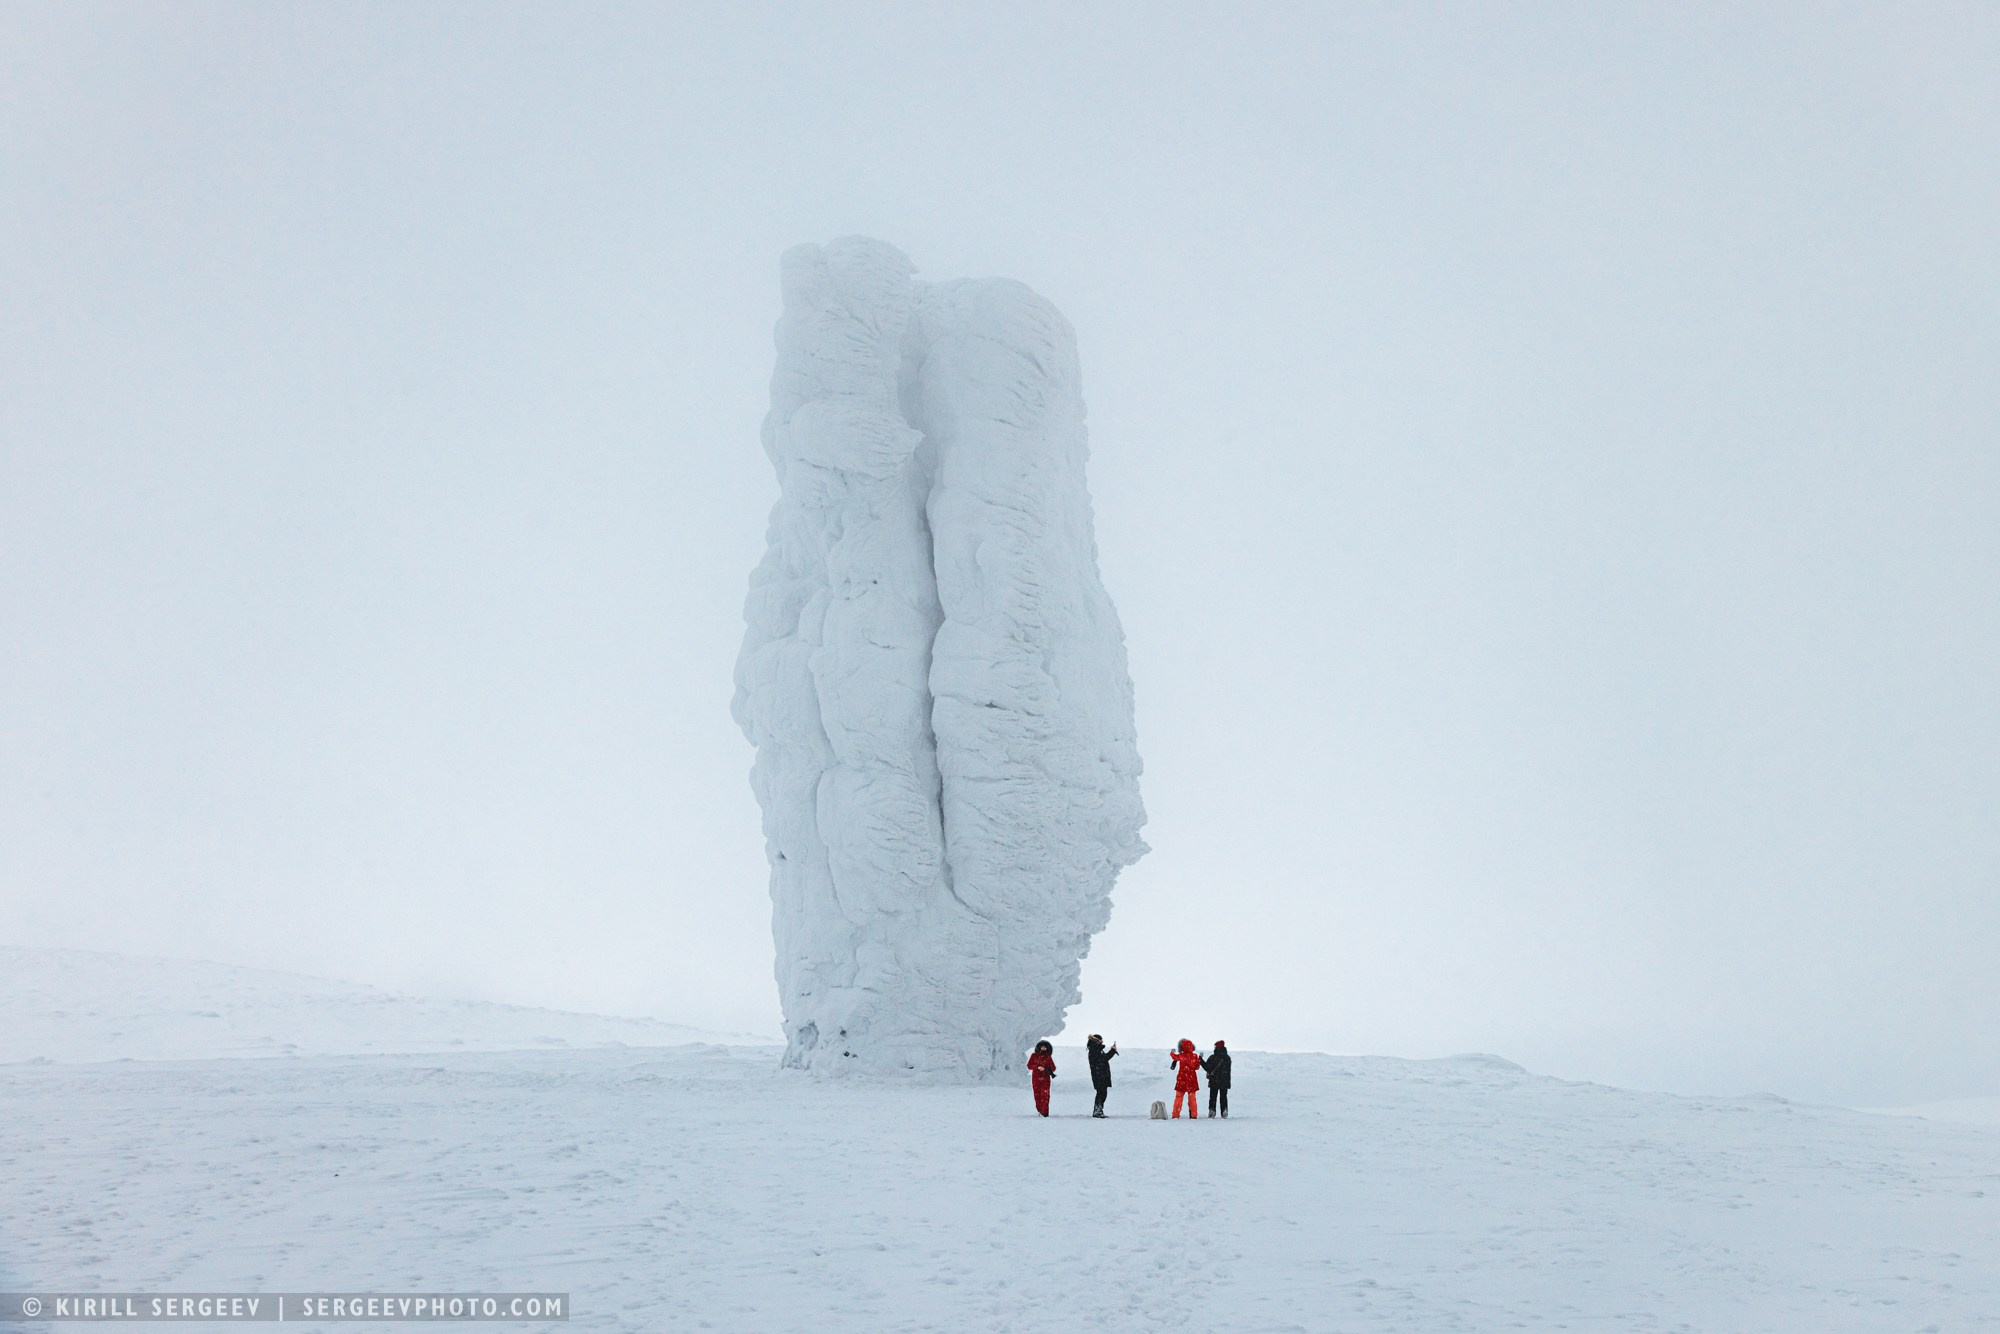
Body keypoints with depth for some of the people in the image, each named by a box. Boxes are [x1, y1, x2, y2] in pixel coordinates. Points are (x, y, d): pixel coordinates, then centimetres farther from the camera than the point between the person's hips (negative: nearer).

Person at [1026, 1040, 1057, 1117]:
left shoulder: (1048, 1057, 6)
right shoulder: (1034, 1056, 5)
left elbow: (1053, 1067, 7)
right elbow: (1029, 1065, -1)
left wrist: (1049, 1069, -16)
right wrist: (1037, 1067, -16)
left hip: (1045, 1078, -1)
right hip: (1036, 1078, 1)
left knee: (1045, 1094, -12)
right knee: (1037, 1095, 4)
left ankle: (1045, 1111, -12)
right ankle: (1039, 1110, 19)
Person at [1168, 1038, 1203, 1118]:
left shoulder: (1181, 1056, -10)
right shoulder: (1195, 1056, -7)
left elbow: (1174, 1056, 11)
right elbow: (1197, 1067, 4)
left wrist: (1172, 1052, 31)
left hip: (1182, 1079, -2)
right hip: (1192, 1080, 2)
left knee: (1178, 1097, 7)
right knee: (1192, 1098, 10)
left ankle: (1176, 1115, 4)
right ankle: (1194, 1115, 10)